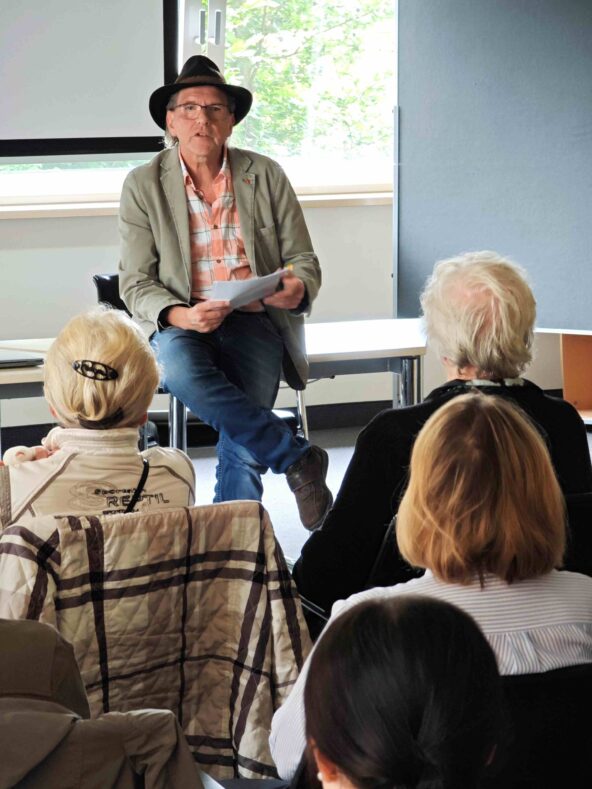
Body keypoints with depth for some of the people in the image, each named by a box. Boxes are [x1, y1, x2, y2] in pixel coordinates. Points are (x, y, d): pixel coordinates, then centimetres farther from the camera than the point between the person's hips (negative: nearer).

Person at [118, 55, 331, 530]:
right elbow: (136, 283, 0)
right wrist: (179, 315, -22)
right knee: (177, 369, -37)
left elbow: (304, 260, 9)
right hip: (181, 323, 0)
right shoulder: (144, 185, 3)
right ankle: (297, 459, -25)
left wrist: (297, 289, -17)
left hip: (254, 321, 1)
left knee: (242, 445, -25)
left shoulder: (267, 176, 7)